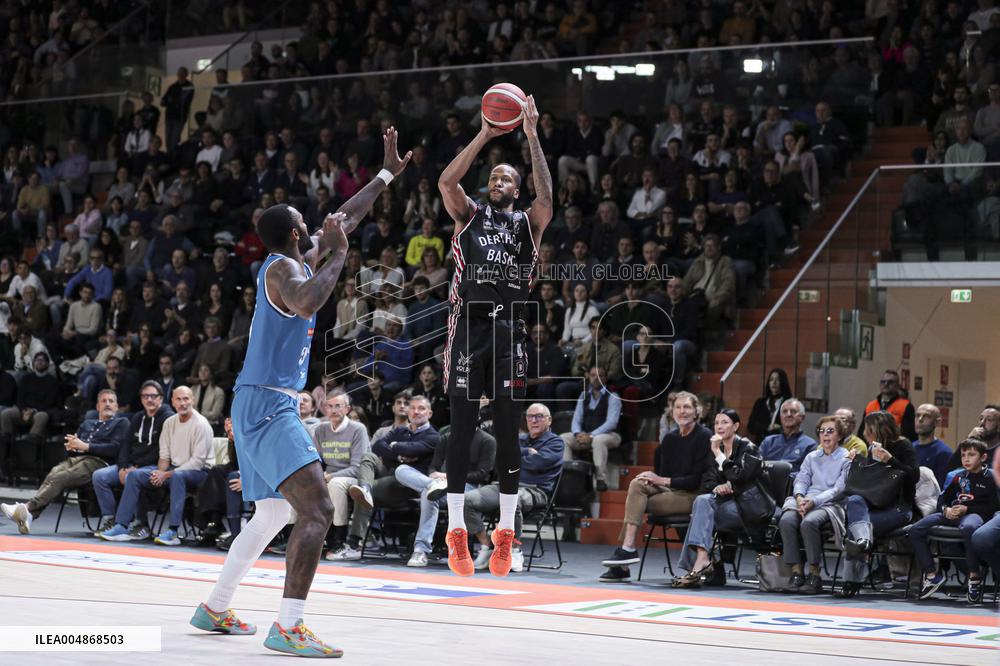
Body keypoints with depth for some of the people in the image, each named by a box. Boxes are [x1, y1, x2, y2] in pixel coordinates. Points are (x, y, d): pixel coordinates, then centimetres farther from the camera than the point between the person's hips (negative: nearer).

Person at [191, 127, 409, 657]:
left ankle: (214, 609, 27)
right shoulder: (283, 267, -12)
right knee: (317, 509, -19)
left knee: (273, 514, 20)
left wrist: (387, 174, 31)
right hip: (268, 403, -11)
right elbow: (306, 302, -34)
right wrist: (338, 255, -21)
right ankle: (287, 628, -25)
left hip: (263, 405, 11)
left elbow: (344, 219, 27)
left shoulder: (297, 261, 16)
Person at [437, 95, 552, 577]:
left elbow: (546, 197, -6)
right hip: (469, 322, -1)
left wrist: (532, 137, -9)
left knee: (508, 430, 0)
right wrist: (485, 135, -8)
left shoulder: (527, 222, 14)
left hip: (509, 327, 1)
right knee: (461, 428, -2)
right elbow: (447, 181, -4)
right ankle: (456, 531, 1)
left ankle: (505, 533, 4)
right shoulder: (470, 213, 14)